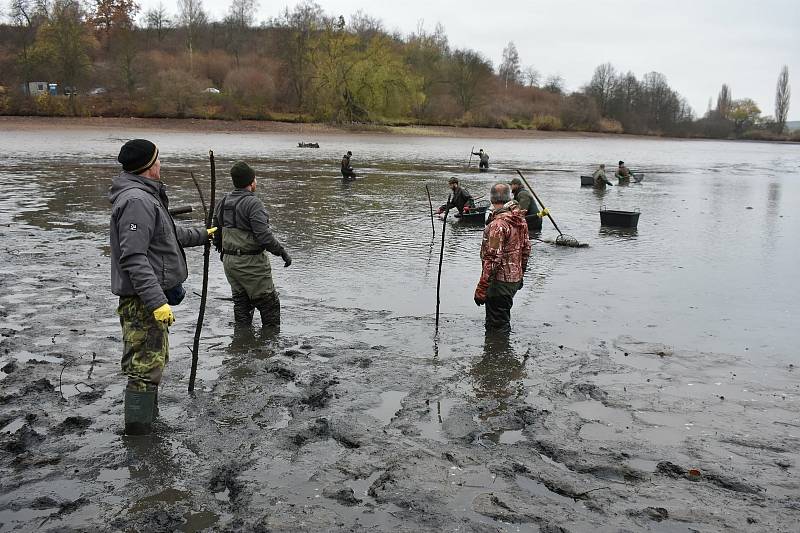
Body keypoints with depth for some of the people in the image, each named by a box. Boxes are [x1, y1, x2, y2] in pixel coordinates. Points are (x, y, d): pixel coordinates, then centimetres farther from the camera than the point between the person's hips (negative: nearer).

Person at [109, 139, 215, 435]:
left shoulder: (146, 196, 14)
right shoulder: (137, 200, -21)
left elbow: (168, 235, 28)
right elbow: (134, 257, -27)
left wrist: (203, 235, 39)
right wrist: (157, 301, -31)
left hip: (152, 298, 11)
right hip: (143, 300, -11)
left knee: (155, 359, 21)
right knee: (146, 366, -7)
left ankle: (148, 416, 35)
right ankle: (139, 428, -1)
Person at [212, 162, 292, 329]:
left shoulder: (224, 201, 8)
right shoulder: (253, 203, -17)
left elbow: (216, 232, 16)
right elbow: (264, 235, -24)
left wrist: (223, 252, 30)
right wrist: (282, 252, -14)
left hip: (229, 261, 8)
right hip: (251, 263, -8)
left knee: (241, 302, 18)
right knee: (269, 303, 3)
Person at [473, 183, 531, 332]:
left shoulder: (498, 224, -22)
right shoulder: (520, 219, 5)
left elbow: (493, 259, -25)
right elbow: (526, 248, 14)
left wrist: (481, 289, -21)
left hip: (500, 281, -9)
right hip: (515, 279, 9)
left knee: (496, 327, 1)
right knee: (503, 321, 23)